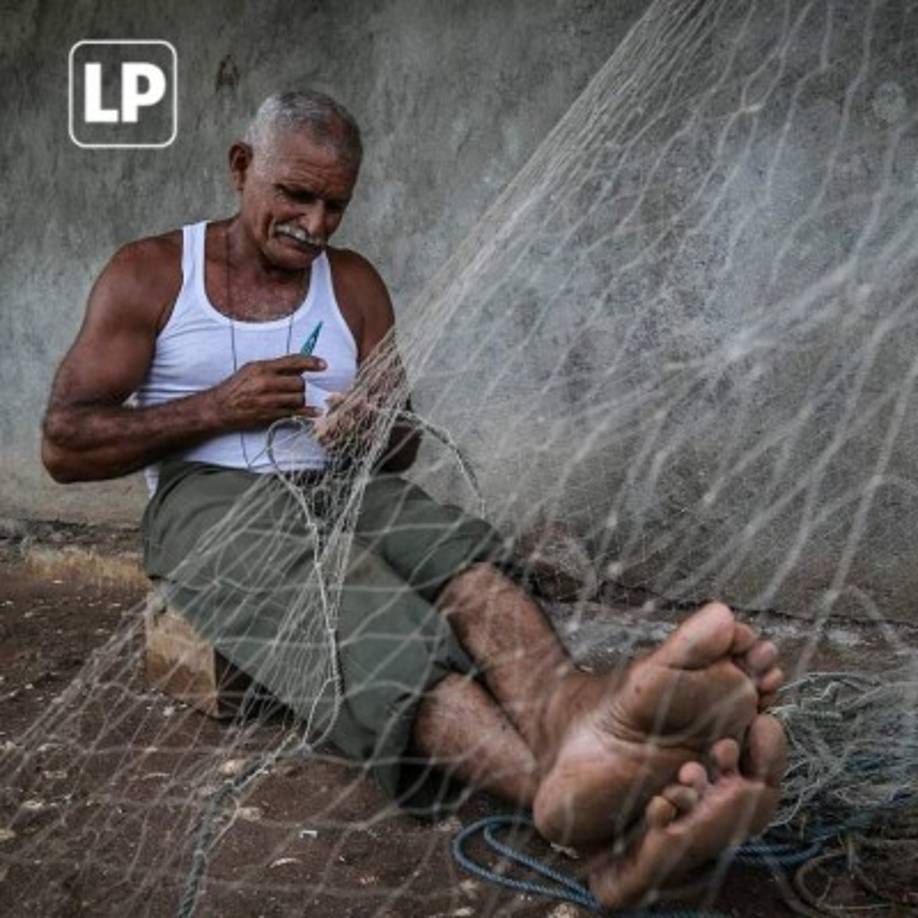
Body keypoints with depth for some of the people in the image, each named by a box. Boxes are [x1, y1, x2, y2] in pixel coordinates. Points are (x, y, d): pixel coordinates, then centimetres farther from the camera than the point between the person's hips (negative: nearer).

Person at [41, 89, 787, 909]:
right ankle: (570, 783, -66)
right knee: (351, 600, -39)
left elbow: (399, 448, 14)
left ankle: (575, 713, -65)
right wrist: (218, 407, -12)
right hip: (211, 502, -4)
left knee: (464, 551, -32)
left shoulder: (355, 285, 14)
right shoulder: (149, 274, 5)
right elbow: (65, 447, -1)